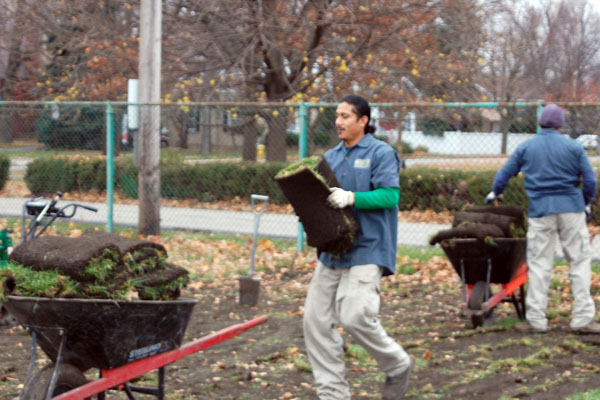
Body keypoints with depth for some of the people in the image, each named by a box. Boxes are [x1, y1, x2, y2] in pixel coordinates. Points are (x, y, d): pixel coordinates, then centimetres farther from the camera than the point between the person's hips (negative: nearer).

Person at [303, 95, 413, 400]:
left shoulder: (381, 154, -4)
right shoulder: (331, 157, 16)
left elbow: (390, 195, -14)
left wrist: (351, 198, -25)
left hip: (366, 249, -7)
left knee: (355, 316, -17)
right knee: (316, 320, 1)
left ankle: (398, 366, 10)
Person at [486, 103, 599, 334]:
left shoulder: (525, 148, 7)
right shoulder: (574, 147, 3)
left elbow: (504, 174, 14)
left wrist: (495, 193, 34)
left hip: (540, 211, 1)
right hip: (571, 208, -1)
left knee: (539, 263, 5)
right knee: (580, 260, 4)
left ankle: (536, 320, 4)